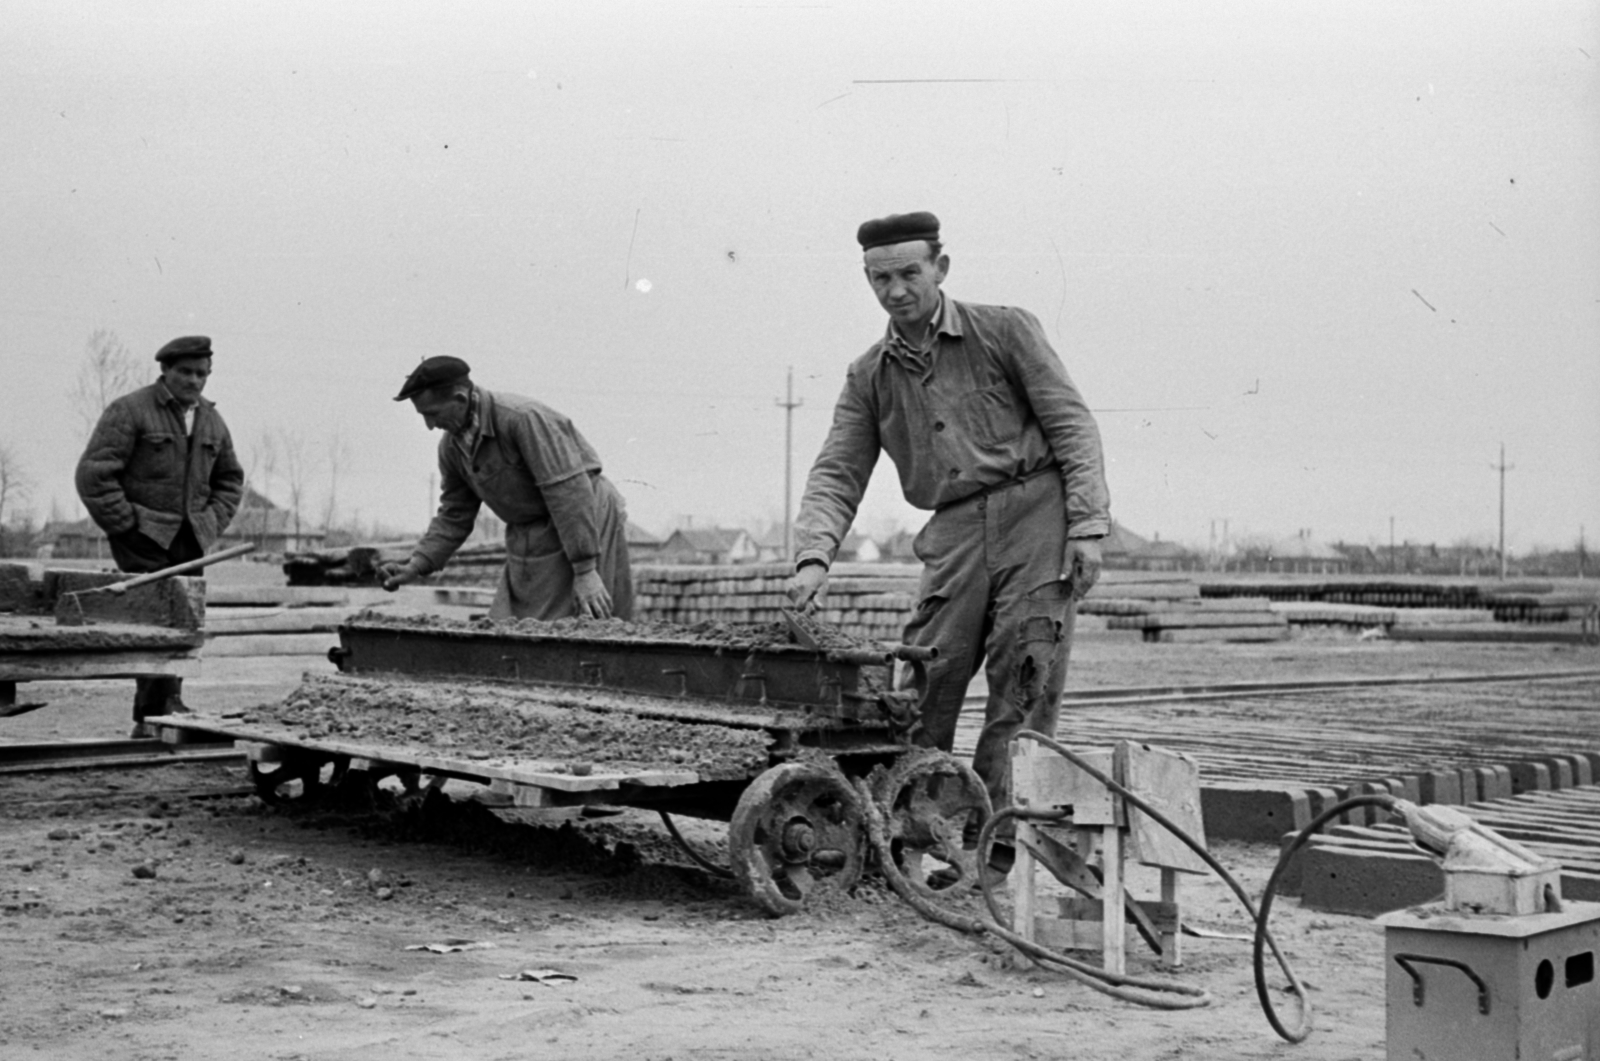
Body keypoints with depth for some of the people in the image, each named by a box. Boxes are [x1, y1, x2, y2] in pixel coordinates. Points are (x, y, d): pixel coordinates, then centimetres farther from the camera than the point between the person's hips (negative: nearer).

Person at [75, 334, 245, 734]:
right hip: (143, 537, -6)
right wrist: (126, 525, -13)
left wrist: (213, 524, 10)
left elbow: (230, 479, 25)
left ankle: (149, 719, 10)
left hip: (190, 541, 6)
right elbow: (94, 473, -10)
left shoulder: (212, 421, 14)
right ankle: (165, 708, -13)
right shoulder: (129, 412, -5)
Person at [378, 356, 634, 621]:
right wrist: (416, 566, -4)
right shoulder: (451, 446, 1)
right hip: (528, 543, 8)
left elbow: (570, 495, -26)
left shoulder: (523, 418, -24)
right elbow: (454, 517, 11)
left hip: (585, 524, -8)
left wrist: (585, 572, -27)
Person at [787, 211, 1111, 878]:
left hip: (1036, 510, -3)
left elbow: (1072, 425, 0)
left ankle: (998, 850, -3)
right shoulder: (869, 377, 12)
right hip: (954, 533, 3)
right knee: (922, 687, -3)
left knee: (1022, 686, -7)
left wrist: (1088, 526, -11)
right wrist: (813, 557, -12)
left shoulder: (1005, 332, 3)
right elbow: (836, 474, 5)